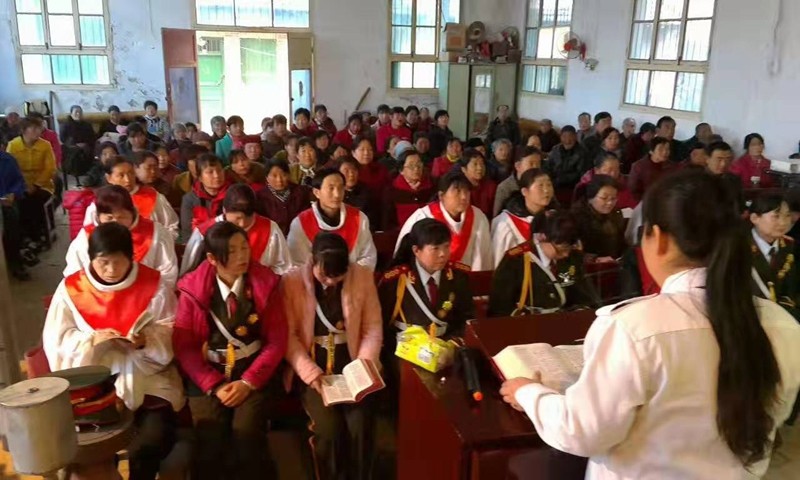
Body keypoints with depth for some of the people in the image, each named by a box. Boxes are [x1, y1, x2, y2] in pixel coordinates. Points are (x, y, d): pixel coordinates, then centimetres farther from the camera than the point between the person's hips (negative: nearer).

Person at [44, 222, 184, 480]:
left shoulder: (153, 284, -5)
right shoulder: (71, 288, -2)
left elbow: (171, 332, -1)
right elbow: (55, 340, 0)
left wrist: (147, 340, -21)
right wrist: (92, 340, -18)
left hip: (146, 377, -1)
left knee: (153, 439, -19)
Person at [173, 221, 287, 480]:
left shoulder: (265, 284, -3)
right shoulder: (193, 289, -3)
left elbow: (277, 340, -4)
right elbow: (184, 346, -3)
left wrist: (248, 382, -13)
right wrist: (215, 386, -13)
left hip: (253, 373, 0)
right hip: (207, 375, 1)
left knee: (246, 435, -23)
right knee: (210, 439, -20)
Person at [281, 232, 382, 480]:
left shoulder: (363, 276, -1)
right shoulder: (291, 281, -6)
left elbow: (373, 328, 0)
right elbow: (288, 335, -7)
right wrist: (311, 372, -18)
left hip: (352, 367, 1)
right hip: (312, 369, -1)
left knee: (361, 426, -19)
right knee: (329, 428, -22)